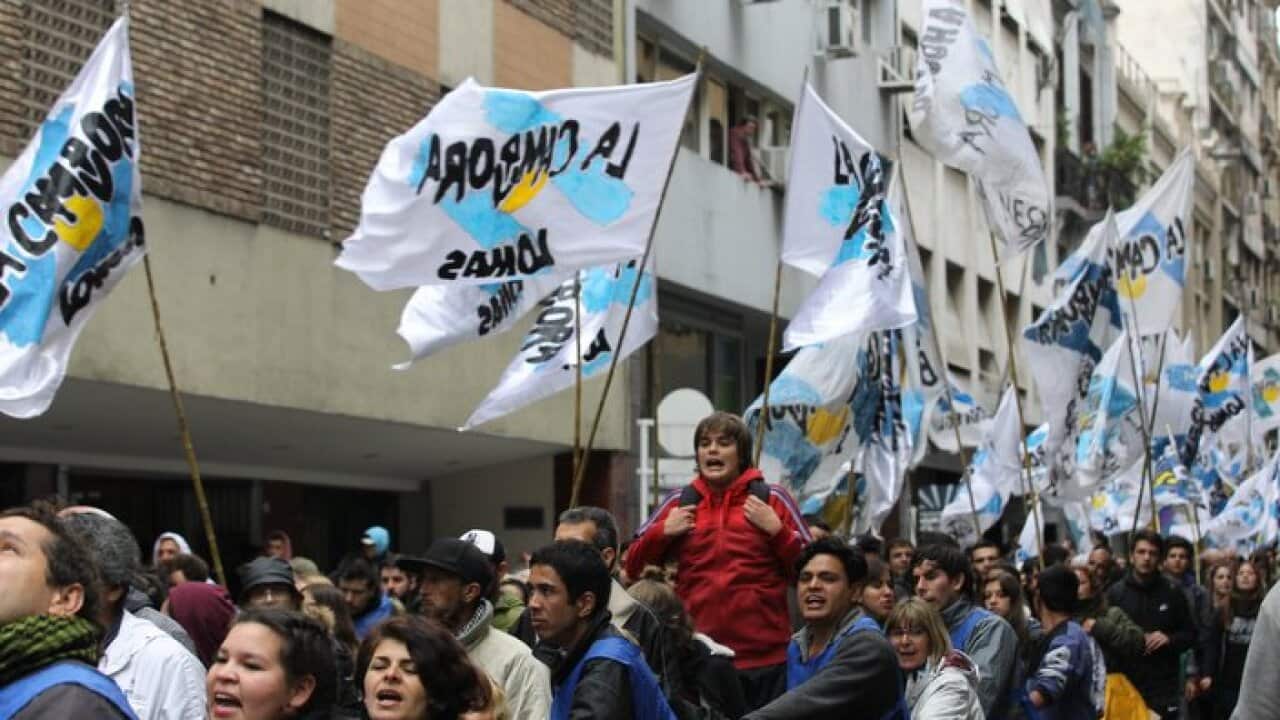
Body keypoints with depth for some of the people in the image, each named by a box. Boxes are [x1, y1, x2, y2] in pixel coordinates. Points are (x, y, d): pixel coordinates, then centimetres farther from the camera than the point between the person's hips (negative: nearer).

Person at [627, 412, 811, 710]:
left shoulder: (772, 500, 4)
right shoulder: (679, 503, 10)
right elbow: (634, 568, 13)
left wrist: (777, 529, -11)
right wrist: (662, 532, -2)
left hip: (765, 660, -2)